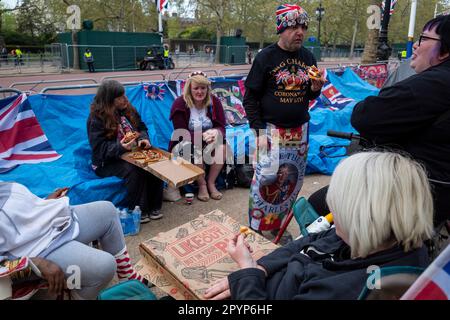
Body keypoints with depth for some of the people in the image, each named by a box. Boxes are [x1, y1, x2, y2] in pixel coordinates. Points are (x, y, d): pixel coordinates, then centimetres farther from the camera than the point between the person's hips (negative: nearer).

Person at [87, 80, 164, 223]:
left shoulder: (128, 109, 6)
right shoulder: (97, 118, -13)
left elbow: (141, 127, 13)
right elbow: (99, 148, -17)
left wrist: (143, 139, -11)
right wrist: (120, 147, -34)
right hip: (107, 162, -6)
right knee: (134, 170, -34)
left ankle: (154, 207, -13)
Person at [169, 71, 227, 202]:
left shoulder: (214, 101, -3)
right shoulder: (180, 104, -13)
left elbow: (221, 127, -5)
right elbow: (181, 134, -18)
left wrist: (216, 132, -32)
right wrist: (202, 136, -33)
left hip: (209, 142, 3)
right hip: (185, 143, -3)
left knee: (222, 146, -26)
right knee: (195, 151, -35)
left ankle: (211, 183, -11)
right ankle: (202, 185, -12)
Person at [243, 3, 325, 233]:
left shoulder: (308, 57, 8)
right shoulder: (265, 57, -6)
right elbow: (250, 97, -5)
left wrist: (316, 88, -8)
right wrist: (259, 131, -12)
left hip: (300, 131, 5)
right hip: (272, 130, -5)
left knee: (293, 182, 8)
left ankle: (277, 226, 25)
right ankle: (257, 229, 11)